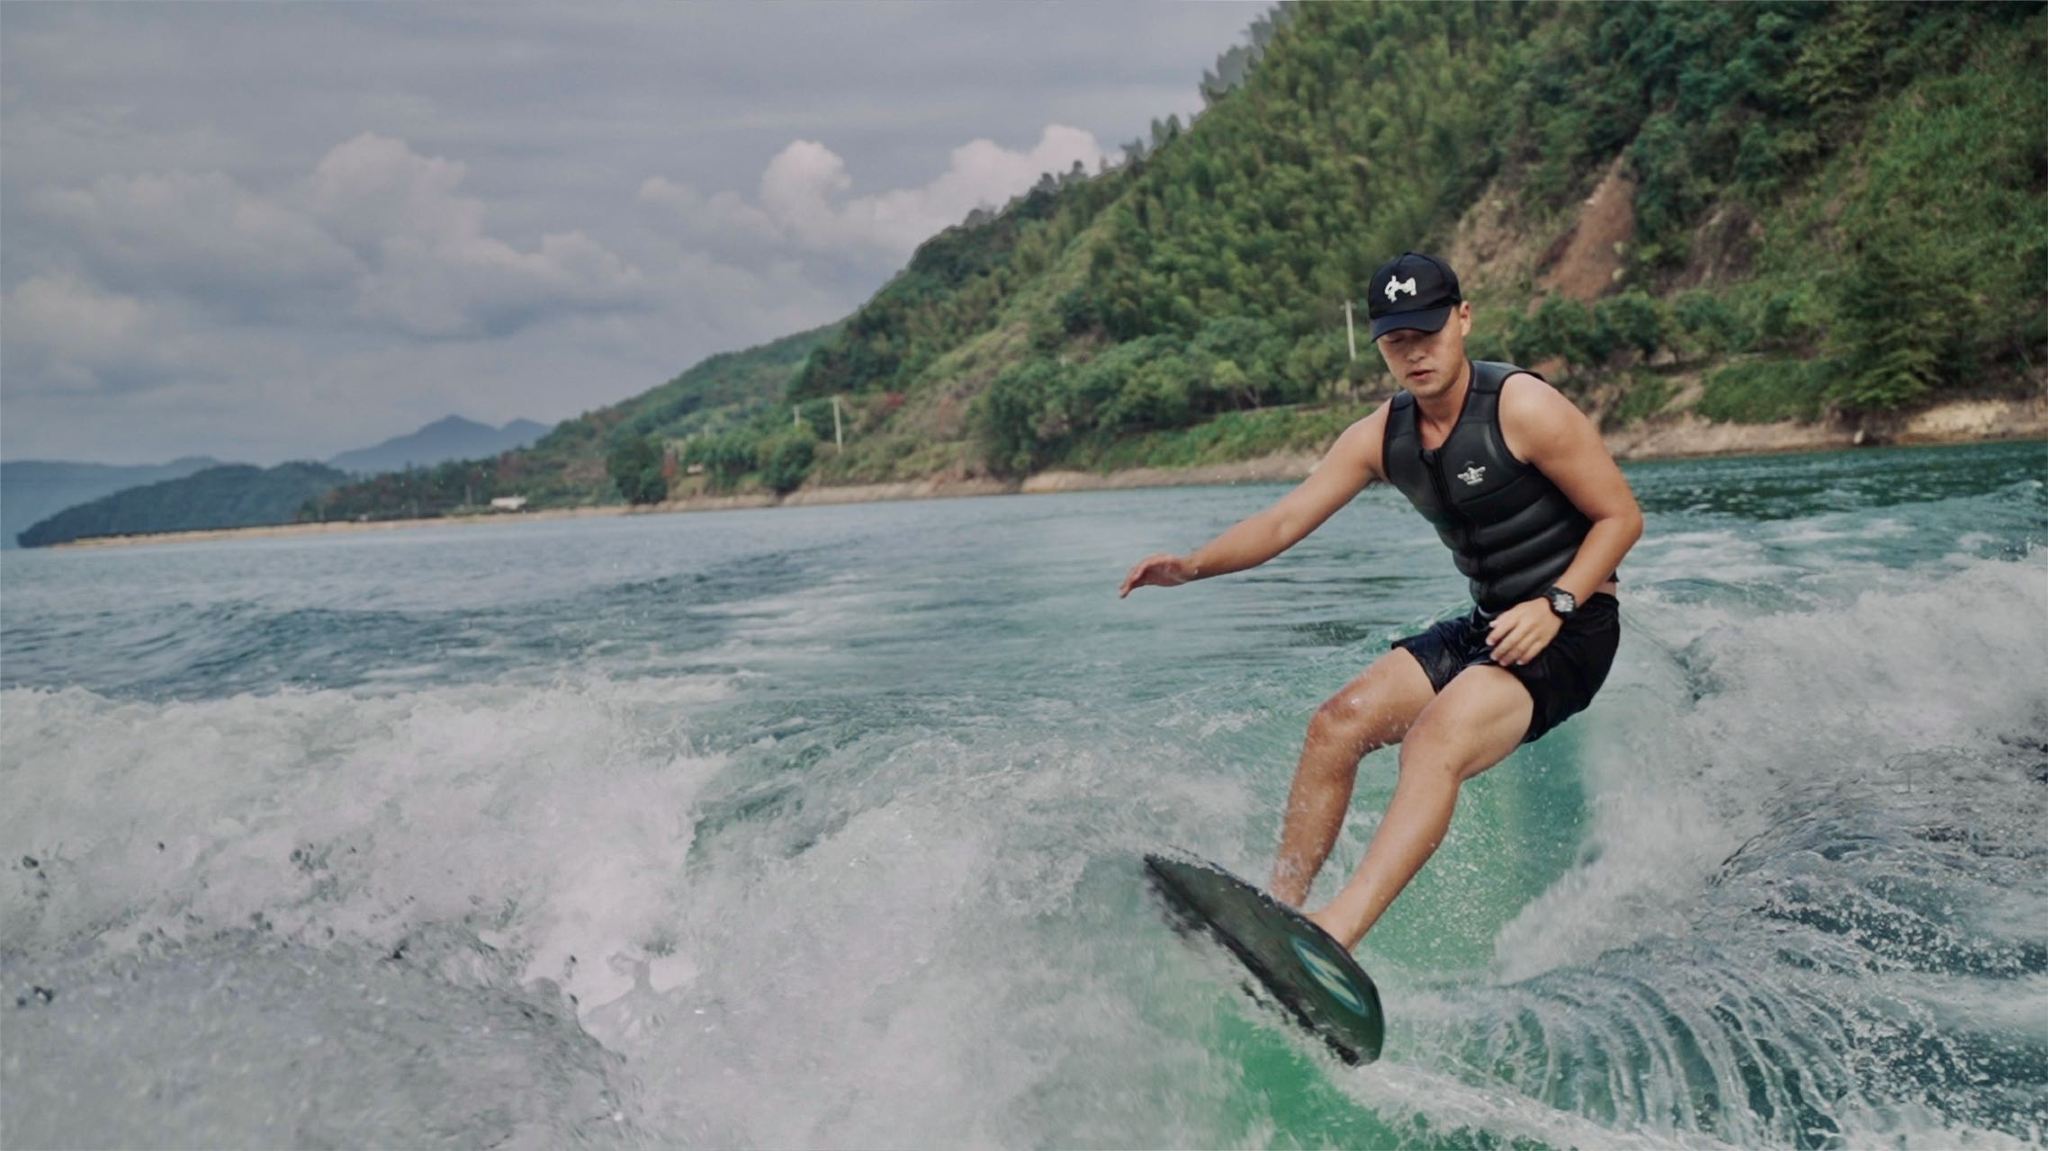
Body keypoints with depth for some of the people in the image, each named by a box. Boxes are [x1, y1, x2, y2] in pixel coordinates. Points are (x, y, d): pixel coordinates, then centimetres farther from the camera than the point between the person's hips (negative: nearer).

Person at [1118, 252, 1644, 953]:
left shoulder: (1523, 408, -16)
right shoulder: (1381, 437, 2)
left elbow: (1622, 516, -10)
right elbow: (1287, 520, -2)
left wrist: (1555, 605, -22)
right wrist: (1192, 565, -17)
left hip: (1567, 631, -7)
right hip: (1486, 626, 7)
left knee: (1437, 741, -30)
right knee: (1338, 725, -6)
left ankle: (1339, 932, -43)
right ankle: (1279, 907, 2)